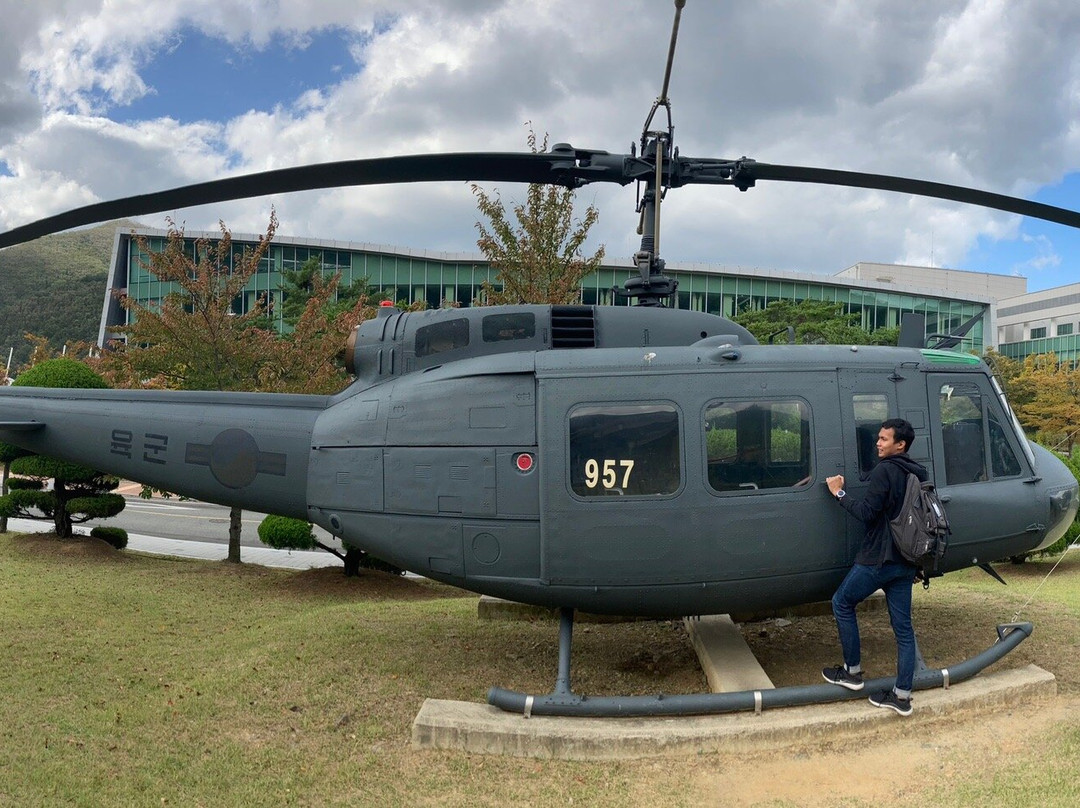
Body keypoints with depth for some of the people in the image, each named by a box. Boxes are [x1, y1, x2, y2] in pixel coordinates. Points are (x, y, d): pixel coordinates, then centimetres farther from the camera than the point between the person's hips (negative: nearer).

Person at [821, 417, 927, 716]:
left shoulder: (884, 471, -15)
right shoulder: (920, 475, 12)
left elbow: (866, 513, -19)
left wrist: (839, 493, -8)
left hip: (878, 559, -8)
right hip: (906, 563, 8)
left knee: (842, 603, 10)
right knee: (903, 626, 9)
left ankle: (852, 672, 14)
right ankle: (902, 696, 12)